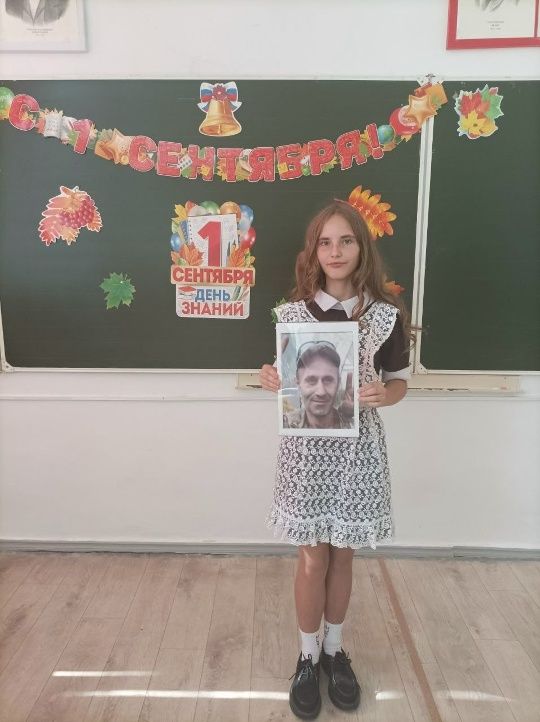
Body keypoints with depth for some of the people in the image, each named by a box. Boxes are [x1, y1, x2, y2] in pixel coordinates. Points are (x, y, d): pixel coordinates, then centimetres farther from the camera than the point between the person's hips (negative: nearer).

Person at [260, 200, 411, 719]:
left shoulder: (386, 315, -4)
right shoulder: (292, 312, -2)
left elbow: (399, 382, 4)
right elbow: (287, 380, 6)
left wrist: (382, 395, -18)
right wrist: (271, 381, -16)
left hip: (357, 447, 1)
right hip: (306, 446, 0)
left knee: (342, 556, 16)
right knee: (312, 558, 10)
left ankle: (334, 650, 41)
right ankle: (308, 657, 34)